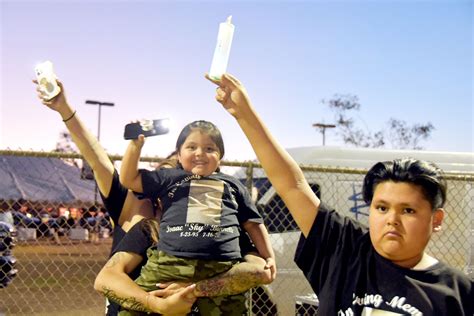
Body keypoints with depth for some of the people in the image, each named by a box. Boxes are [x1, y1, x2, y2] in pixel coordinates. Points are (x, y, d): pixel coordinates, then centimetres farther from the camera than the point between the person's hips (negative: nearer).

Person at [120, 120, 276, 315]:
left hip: (222, 270, 1)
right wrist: (135, 145, 10)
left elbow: (253, 224, 25)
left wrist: (269, 257, 19)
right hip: (169, 265, 0)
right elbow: (128, 179, 19)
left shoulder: (232, 185, 22)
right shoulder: (170, 178, 19)